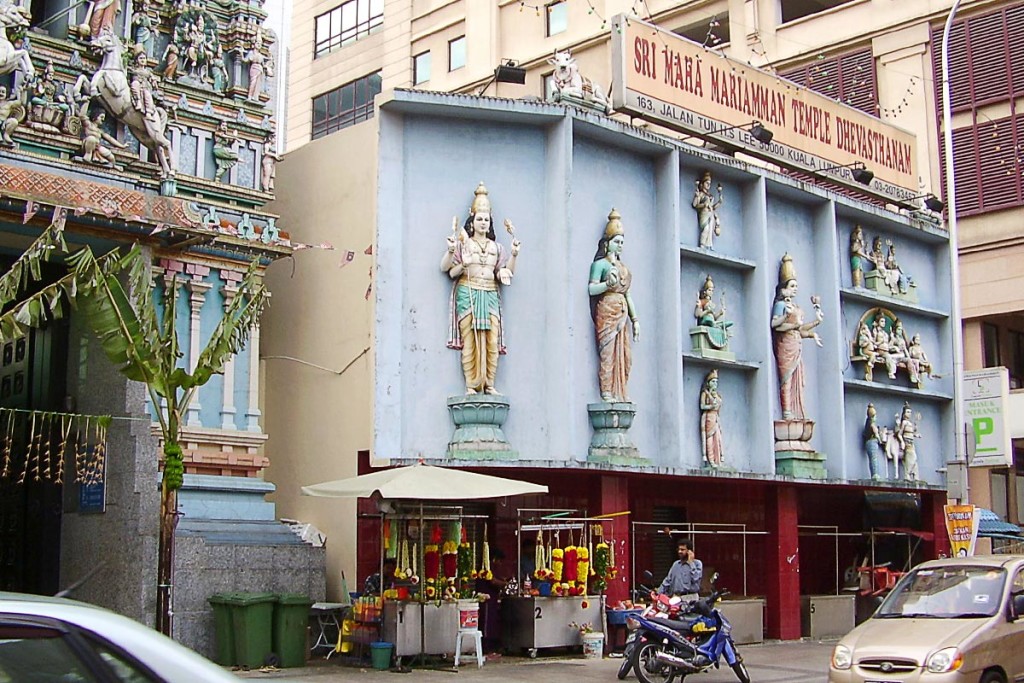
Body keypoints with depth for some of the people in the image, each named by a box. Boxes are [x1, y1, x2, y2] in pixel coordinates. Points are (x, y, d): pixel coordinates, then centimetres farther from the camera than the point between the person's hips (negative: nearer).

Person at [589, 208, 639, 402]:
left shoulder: (622, 267, 23)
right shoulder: (600, 263, 3)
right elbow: (591, 288, -6)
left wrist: (635, 319, 18)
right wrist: (609, 284, -24)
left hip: (622, 312, 7)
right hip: (607, 310, -7)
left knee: (624, 354, 0)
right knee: (608, 350, -12)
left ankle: (620, 393, 0)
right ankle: (607, 393, -15)